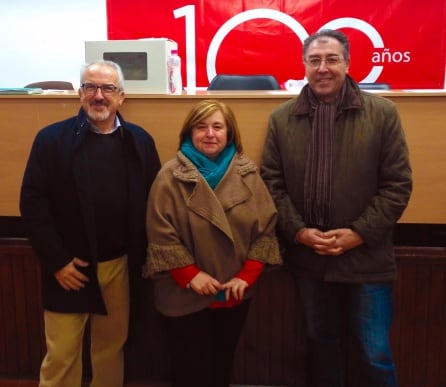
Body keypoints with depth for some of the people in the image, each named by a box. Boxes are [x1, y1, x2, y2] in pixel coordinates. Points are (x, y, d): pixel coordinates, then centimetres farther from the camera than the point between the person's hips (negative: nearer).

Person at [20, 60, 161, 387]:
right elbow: (33, 203, -7)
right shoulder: (52, 138, -4)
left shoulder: (140, 141, 3)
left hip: (120, 264, 2)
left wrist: (146, 254, 1)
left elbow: (154, 200, 5)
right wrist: (56, 260, -11)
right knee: (61, 354, 6)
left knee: (112, 346, 15)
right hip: (69, 266, -2)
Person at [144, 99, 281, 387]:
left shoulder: (248, 174, -1)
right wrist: (190, 275, -17)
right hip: (185, 295, -3)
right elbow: (161, 235, -12)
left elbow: (266, 228, -2)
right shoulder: (171, 176, -10)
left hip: (236, 294, 3)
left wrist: (247, 276, -10)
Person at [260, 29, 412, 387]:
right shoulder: (282, 118, 2)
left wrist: (360, 233, -14)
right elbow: (272, 181, 2)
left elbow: (398, 184, -6)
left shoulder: (383, 113, -4)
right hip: (308, 256, 2)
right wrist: (297, 230, -10)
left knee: (374, 354, 7)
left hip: (366, 257, -2)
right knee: (322, 344, 19)